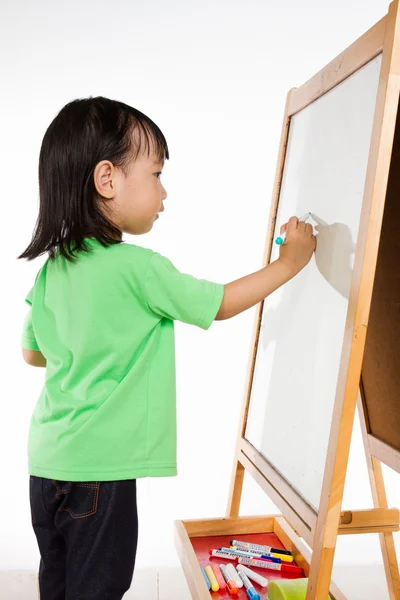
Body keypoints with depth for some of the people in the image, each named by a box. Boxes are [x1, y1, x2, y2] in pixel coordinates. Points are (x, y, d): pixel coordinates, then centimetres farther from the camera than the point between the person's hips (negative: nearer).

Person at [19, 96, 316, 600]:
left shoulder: (52, 269, 2)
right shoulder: (138, 268, -19)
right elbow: (222, 304, -6)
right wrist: (289, 262, 5)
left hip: (48, 459, 7)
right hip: (99, 468, -7)